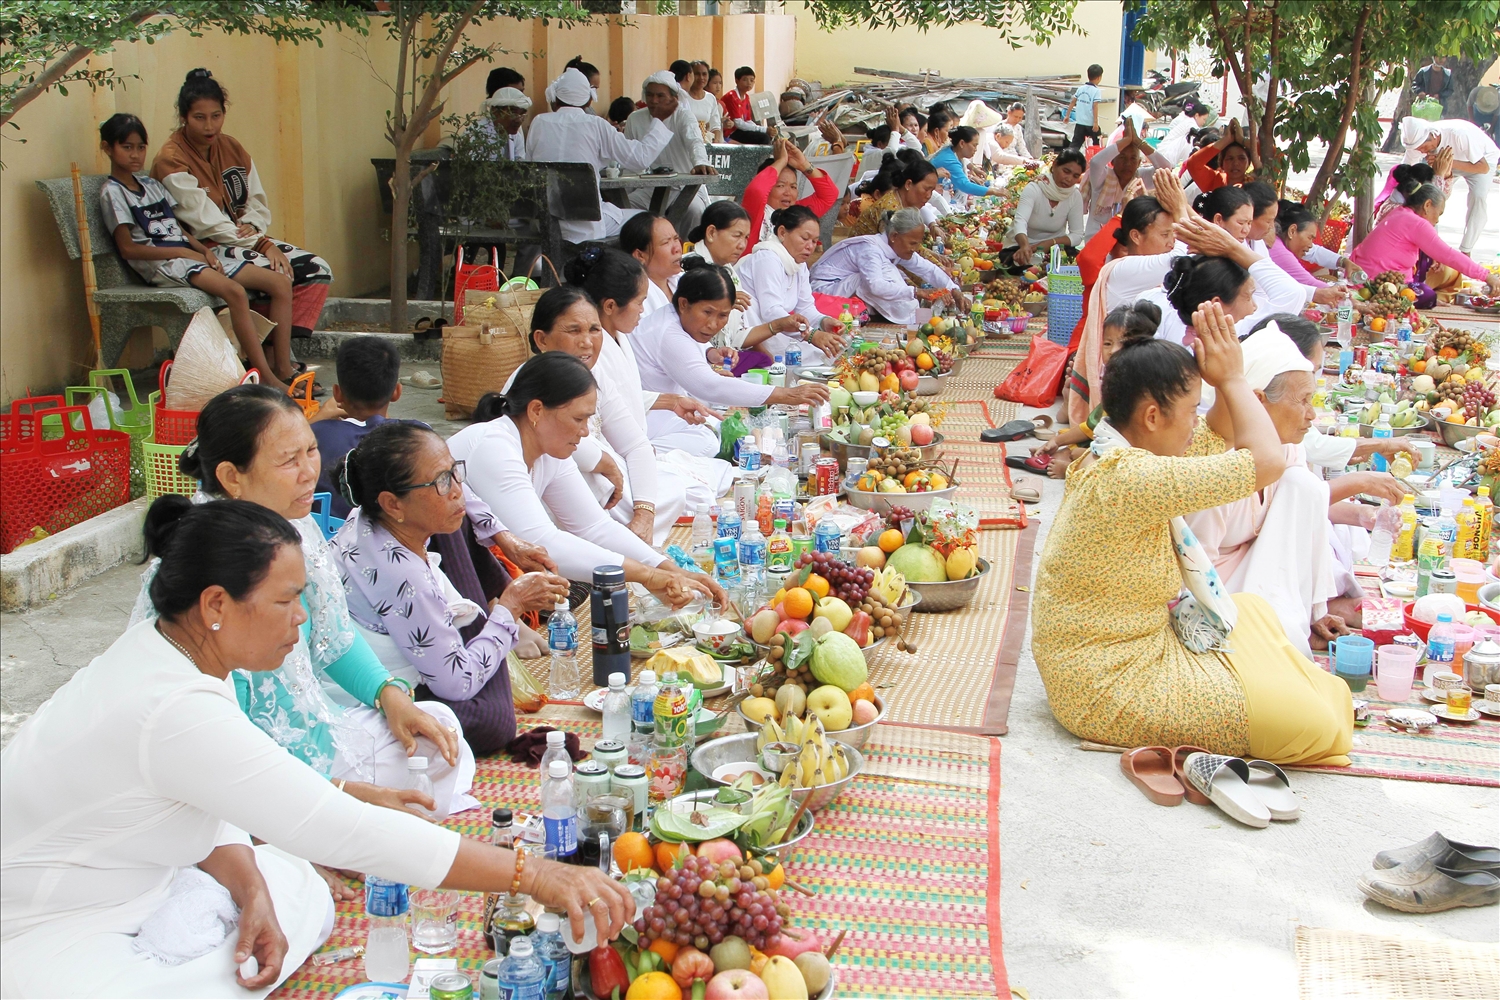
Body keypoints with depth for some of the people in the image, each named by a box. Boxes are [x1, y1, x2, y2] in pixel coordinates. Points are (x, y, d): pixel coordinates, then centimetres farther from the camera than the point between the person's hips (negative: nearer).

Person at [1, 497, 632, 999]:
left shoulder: (178, 652, -2)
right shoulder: (173, 712, -33)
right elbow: (345, 833, -35)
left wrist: (251, 892, -14)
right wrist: (533, 876, -34)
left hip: (128, 885, 10)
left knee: (300, 892, 1)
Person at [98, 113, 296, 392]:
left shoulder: (151, 184, 22)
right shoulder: (112, 192, -1)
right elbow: (128, 248, -10)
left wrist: (204, 250, 0)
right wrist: (183, 252, -13)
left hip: (190, 255, 8)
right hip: (160, 265, -8)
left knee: (280, 282, -6)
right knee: (235, 291, -35)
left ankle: (283, 369, -12)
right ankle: (267, 379, -37)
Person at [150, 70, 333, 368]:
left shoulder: (231, 147, 9)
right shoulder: (171, 160, -13)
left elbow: (259, 204, 14)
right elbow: (206, 221, -19)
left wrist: (251, 226, -10)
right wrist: (262, 245, -23)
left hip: (243, 239, 8)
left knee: (317, 269, -10)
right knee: (275, 273, -32)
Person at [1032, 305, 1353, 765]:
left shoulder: (1106, 461, 6)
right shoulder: (1131, 478, -27)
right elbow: (1268, 460, -21)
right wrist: (1232, 379, -7)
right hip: (1110, 691, -11)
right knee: (1314, 723, -14)